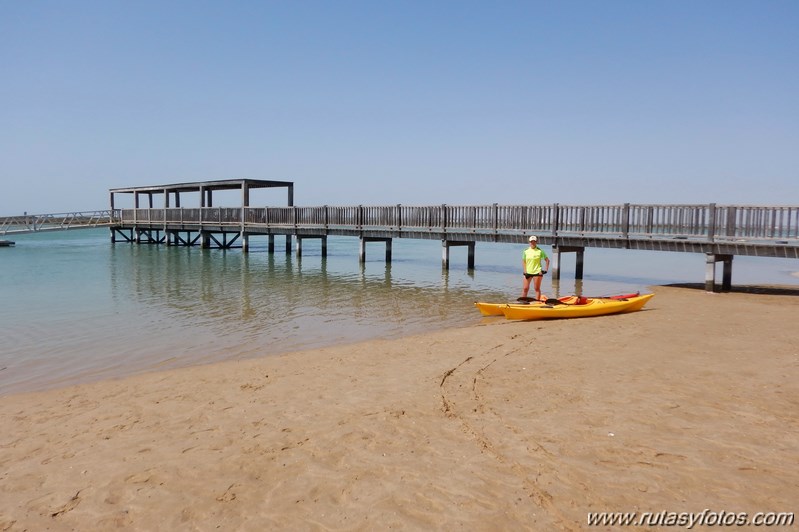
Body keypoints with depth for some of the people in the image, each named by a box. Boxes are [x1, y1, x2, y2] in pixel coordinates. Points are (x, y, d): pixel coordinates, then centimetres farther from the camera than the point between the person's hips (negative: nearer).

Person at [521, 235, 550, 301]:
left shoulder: (540, 251, -2)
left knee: (537, 289, 3)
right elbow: (523, 261, 8)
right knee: (525, 288, 2)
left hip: (537, 272, -2)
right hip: (528, 272, 2)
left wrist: (545, 269, -5)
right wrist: (525, 271, -2)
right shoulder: (526, 251, 6)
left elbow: (547, 260, 3)